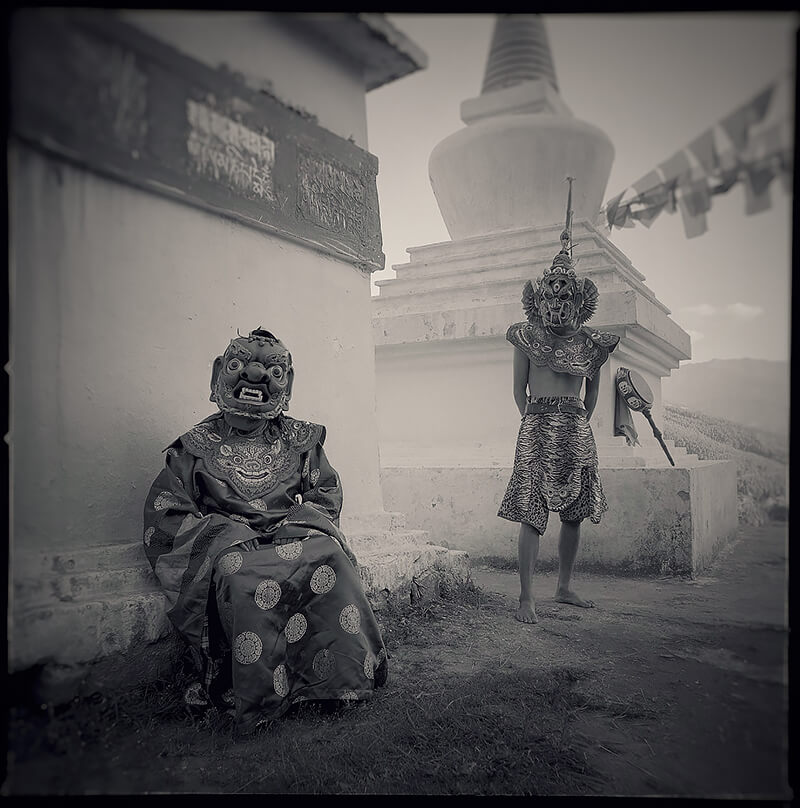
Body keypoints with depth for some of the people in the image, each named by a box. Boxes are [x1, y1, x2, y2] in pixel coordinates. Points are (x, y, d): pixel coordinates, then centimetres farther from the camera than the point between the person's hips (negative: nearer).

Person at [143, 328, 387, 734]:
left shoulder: (299, 441, 18)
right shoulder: (195, 447, 11)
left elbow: (327, 494, 15)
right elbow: (163, 515, 5)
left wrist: (293, 523, -6)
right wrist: (224, 532, -11)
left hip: (293, 533, 2)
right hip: (228, 544, -2)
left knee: (329, 557, -31)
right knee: (242, 576, -37)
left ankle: (346, 675, -21)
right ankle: (260, 697, -27)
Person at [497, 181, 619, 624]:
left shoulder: (589, 341, 10)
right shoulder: (527, 337, 3)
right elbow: (519, 389, 7)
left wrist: (581, 420, 12)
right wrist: (534, 419, 1)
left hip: (577, 432, 4)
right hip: (538, 428, -4)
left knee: (574, 512, 10)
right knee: (532, 513, -9)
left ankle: (564, 586, 26)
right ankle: (526, 598, -4)